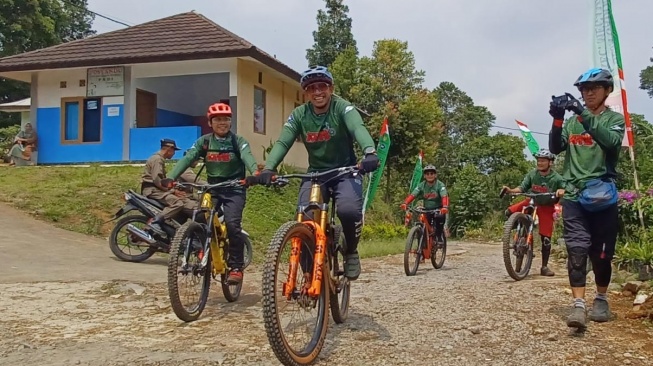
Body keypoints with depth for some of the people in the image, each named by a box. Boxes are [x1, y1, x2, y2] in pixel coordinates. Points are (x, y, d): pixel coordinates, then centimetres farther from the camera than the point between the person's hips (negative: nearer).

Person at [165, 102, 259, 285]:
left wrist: (255, 172, -46)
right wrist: (170, 178, -26)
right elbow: (187, 159, -9)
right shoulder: (204, 142, 4)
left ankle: (236, 267, -9)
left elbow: (247, 157, -23)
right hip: (212, 188, 3)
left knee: (232, 223, -21)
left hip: (234, 189, -3)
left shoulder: (238, 141, -3)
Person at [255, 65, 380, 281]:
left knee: (349, 210, -31)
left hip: (345, 171, -2)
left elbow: (358, 129, -31)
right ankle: (309, 269, -1)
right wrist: (268, 168, -33)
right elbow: (282, 143, -13)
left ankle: (351, 252, 0)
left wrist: (369, 152, -53)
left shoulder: (342, 108, -12)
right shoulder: (299, 115, -3)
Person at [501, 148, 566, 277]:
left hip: (546, 207, -2)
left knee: (546, 238, -3)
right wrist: (510, 190, -28)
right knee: (509, 212, -22)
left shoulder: (556, 178, -15)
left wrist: (561, 191, -39)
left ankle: (544, 267, 10)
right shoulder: (532, 174, -9)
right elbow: (522, 188, -9)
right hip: (531, 202, 2)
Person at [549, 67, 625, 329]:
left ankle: (601, 299, 25)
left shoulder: (615, 119, 5)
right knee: (577, 248, -10)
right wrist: (557, 119, -16)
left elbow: (612, 142, -17)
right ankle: (578, 305, -15)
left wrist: (585, 115, -26)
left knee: (601, 251, 6)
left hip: (602, 194, -1)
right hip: (574, 194, 1)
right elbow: (556, 148, -1)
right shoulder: (573, 121, 13)